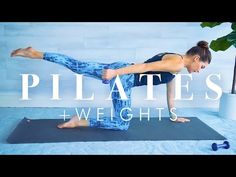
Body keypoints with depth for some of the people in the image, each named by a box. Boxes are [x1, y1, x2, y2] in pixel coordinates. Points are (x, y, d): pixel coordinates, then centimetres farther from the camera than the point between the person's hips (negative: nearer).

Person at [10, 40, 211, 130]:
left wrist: (173, 116, 37)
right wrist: (116, 72, -26)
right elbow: (145, 67, -19)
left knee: (76, 66, 6)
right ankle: (80, 122, -4)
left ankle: (35, 54, 4)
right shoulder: (177, 63, -8)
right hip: (123, 76, -8)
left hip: (121, 70, 8)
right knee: (122, 124, 1)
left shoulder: (173, 65, 21)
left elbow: (170, 91, 30)